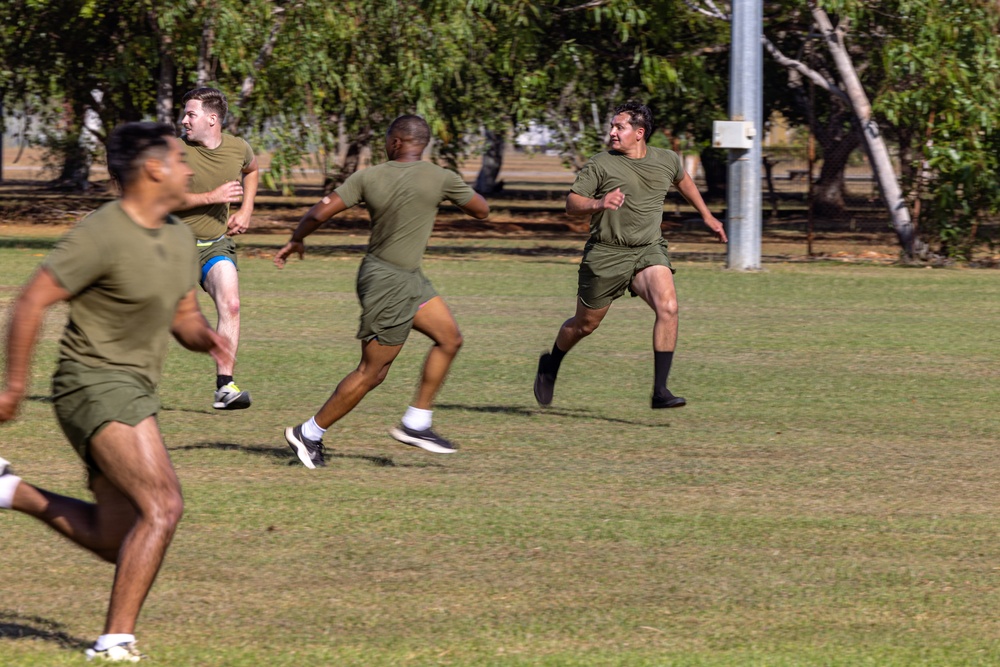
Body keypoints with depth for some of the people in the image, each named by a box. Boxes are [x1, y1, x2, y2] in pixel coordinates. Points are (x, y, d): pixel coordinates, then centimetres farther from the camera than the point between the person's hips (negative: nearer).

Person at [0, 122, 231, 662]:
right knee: (162, 506, -22)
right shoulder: (103, 235, -17)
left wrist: (206, 337, -3)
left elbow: (183, 316, 20)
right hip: (96, 382, -9)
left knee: (117, 541, 13)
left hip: (133, 391, 9)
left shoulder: (179, 238, 9)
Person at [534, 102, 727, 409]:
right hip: (606, 253, -2)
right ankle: (550, 365, 42)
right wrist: (598, 204, -29)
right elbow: (571, 203, -8)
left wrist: (707, 216, 35)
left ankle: (660, 391, -20)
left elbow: (682, 180, 27)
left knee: (668, 307, -22)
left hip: (649, 249, 2)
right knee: (585, 324, 10)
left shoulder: (666, 161, 4)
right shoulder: (601, 165, -9)